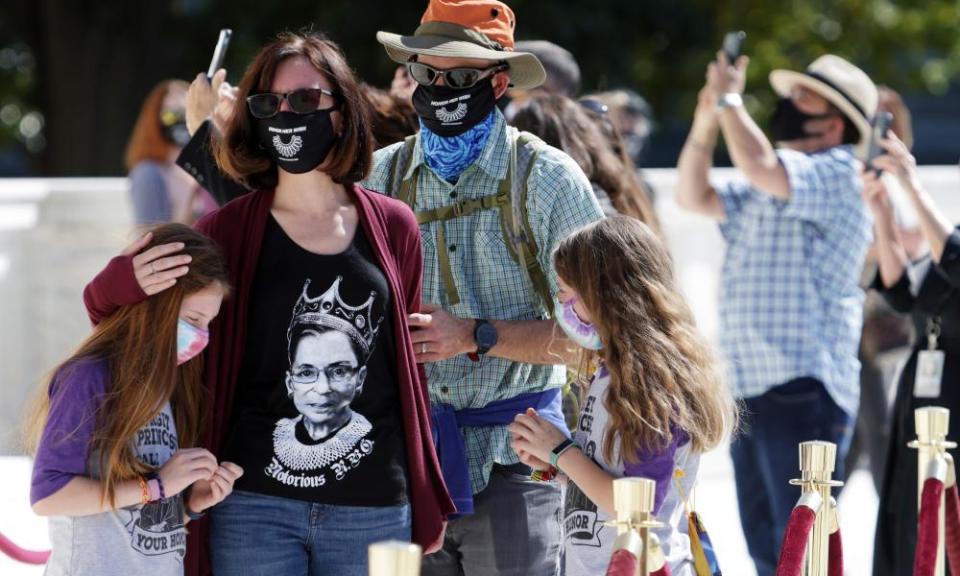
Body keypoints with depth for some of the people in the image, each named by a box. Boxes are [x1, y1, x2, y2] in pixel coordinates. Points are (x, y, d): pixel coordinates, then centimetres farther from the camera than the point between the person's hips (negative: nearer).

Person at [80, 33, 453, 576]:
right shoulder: (230, 229, 2)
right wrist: (129, 280, -15)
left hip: (375, 511, 1)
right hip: (256, 508, -1)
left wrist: (429, 502, 13)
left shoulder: (392, 226, 7)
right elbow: (104, 305, 8)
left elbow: (410, 366, 13)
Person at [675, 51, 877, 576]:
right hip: (749, 391, 9)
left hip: (800, 391, -9)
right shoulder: (765, 193, 23)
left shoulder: (837, 175, -7)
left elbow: (759, 165, -23)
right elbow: (694, 196, 23)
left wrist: (730, 100, -7)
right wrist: (707, 119, 9)